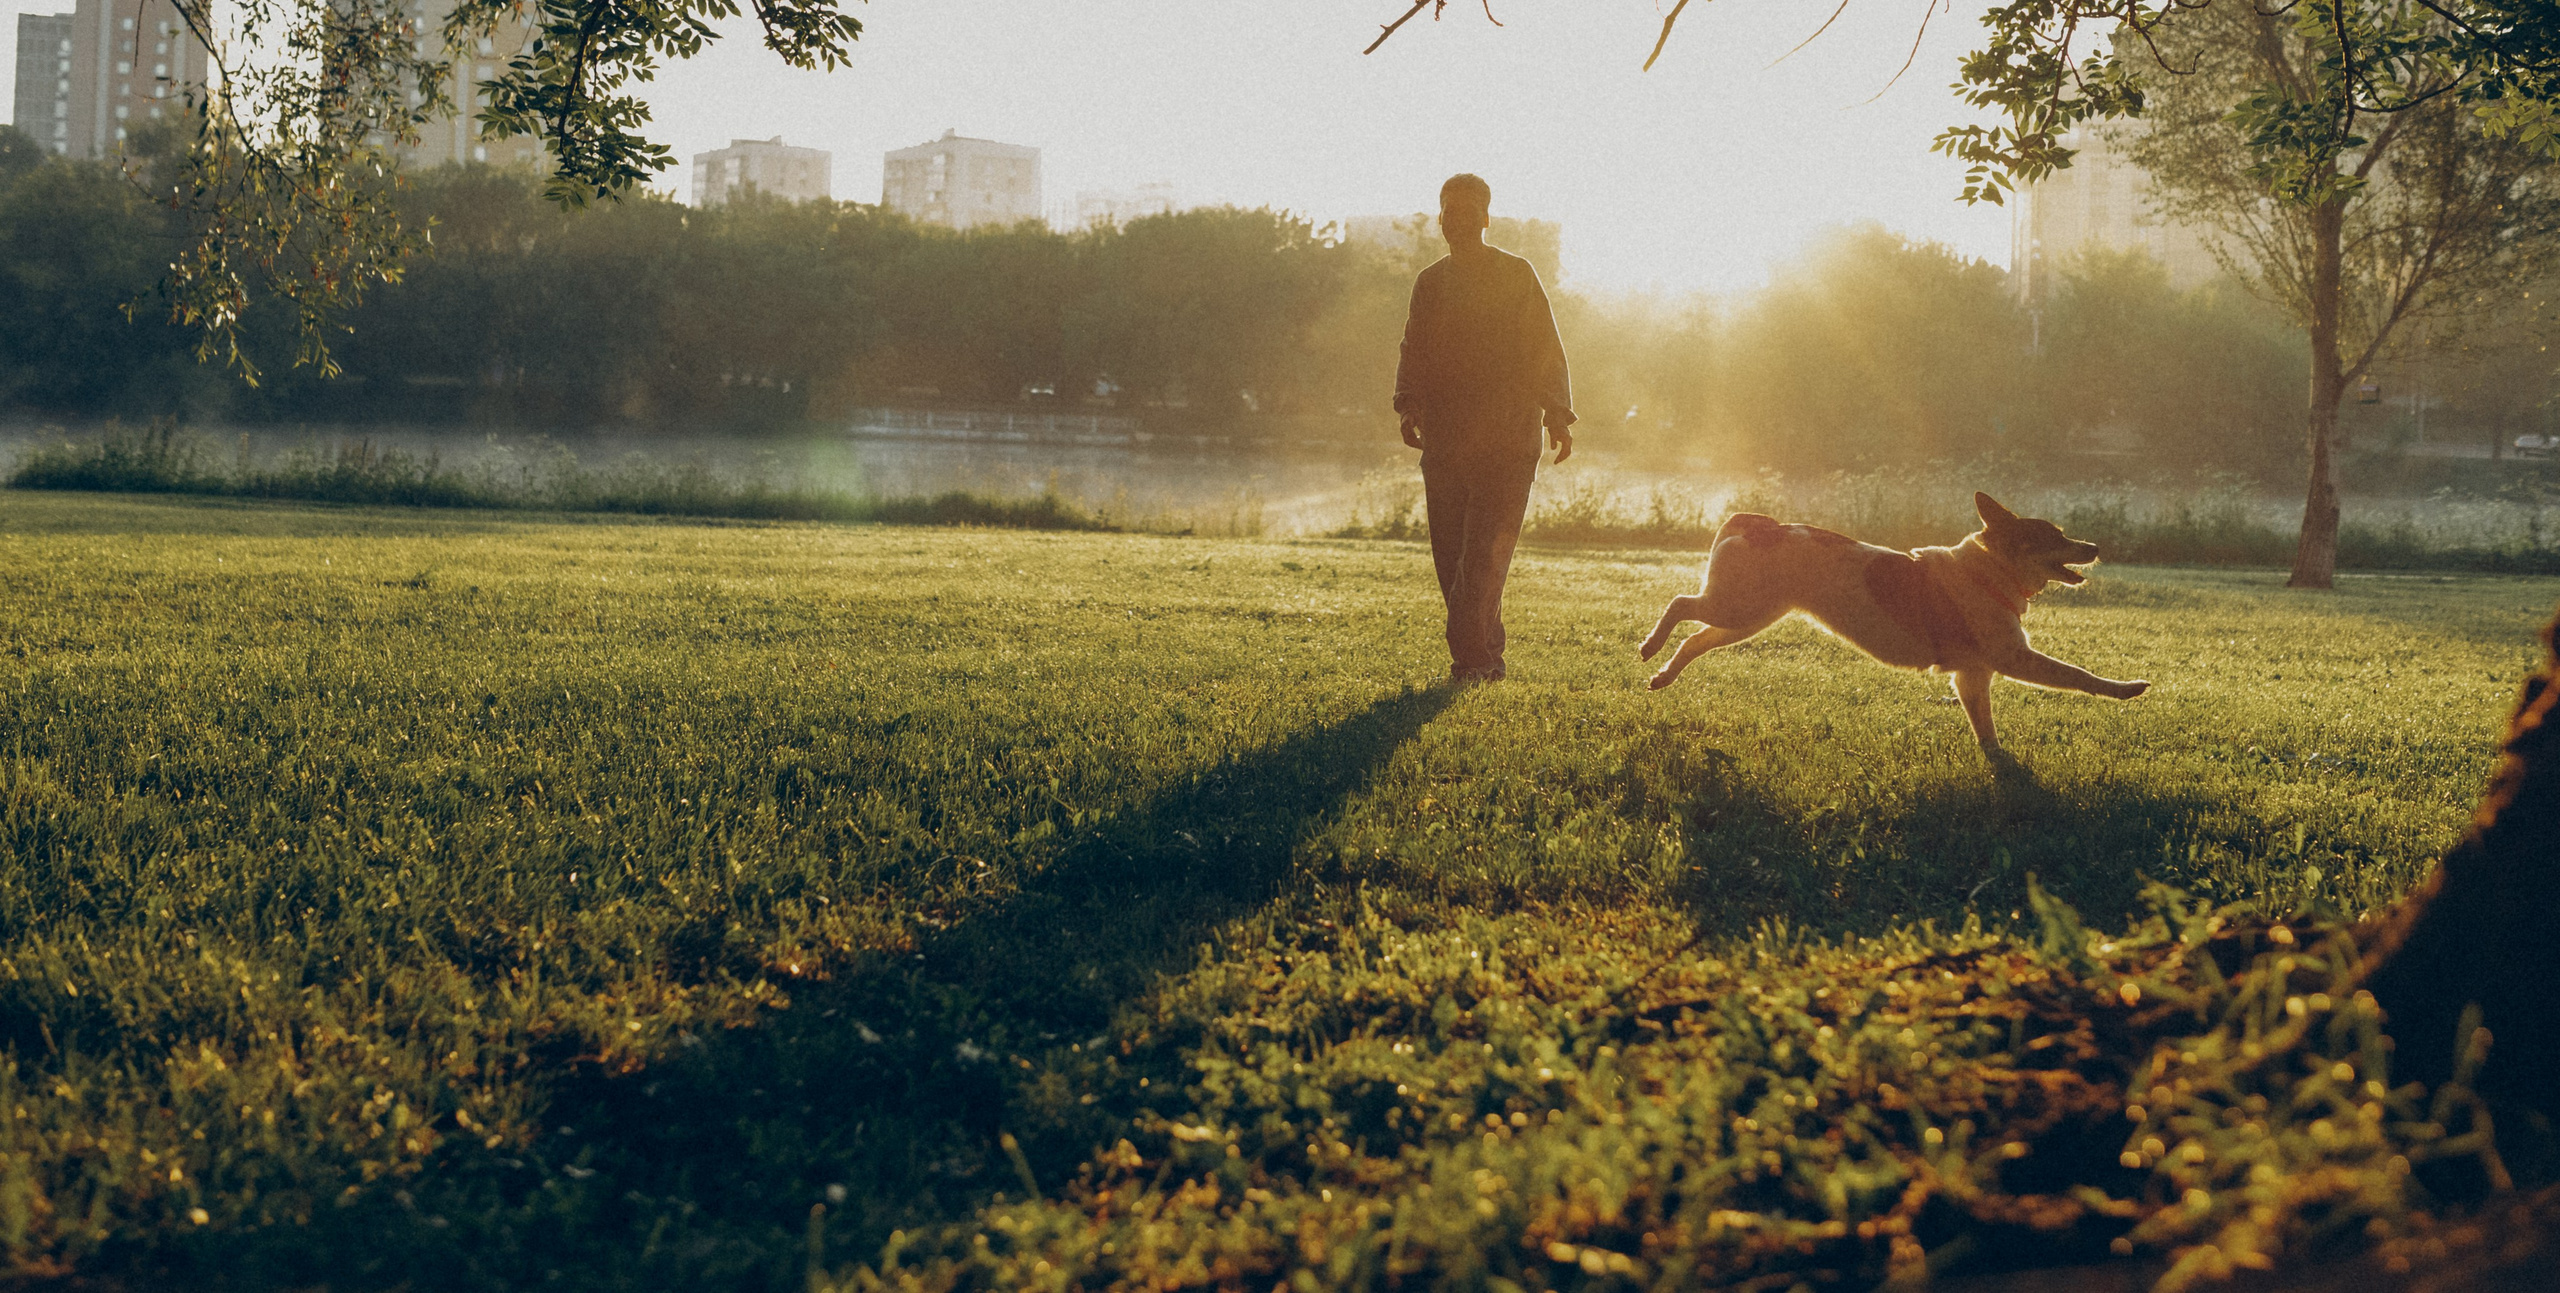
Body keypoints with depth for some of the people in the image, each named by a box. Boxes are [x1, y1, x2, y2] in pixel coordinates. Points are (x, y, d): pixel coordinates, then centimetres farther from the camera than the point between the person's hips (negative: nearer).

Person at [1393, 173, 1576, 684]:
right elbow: (1414, 353, 17)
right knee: (1450, 555, 2)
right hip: (1444, 441, 4)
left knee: (1485, 552, -13)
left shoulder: (1517, 275, 5)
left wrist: (1557, 414, -6)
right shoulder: (1430, 282, 16)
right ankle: (1485, 657, 10)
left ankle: (1472, 656, -13)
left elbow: (1545, 349, 3)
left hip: (1507, 442, -4)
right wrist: (1409, 405, -1)